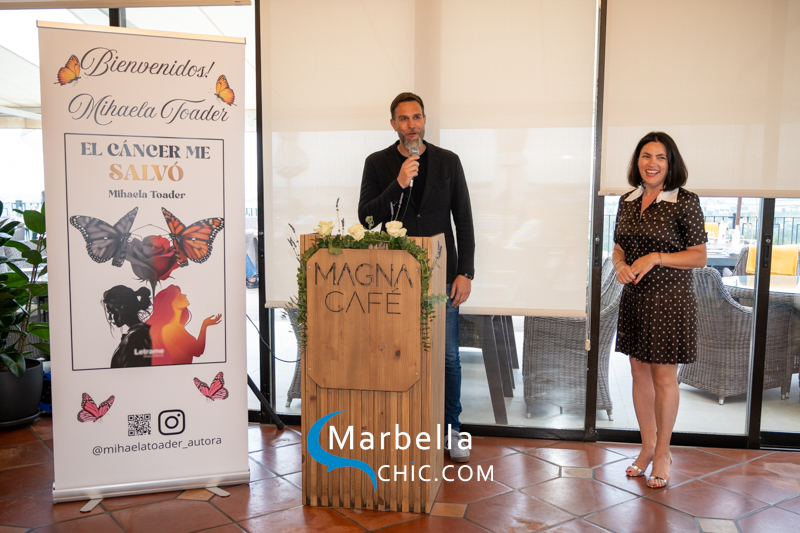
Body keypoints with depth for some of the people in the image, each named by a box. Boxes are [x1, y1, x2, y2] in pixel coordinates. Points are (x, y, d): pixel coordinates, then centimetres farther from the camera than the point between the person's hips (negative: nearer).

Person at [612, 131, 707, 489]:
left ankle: (662, 453, 20)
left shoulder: (685, 203, -10)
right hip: (634, 298, 5)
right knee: (639, 372, 12)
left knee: (664, 377, 3)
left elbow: (699, 257, -8)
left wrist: (656, 258, -19)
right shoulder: (628, 201, 6)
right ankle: (647, 447, 28)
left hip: (670, 301, -5)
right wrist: (621, 265, -7)